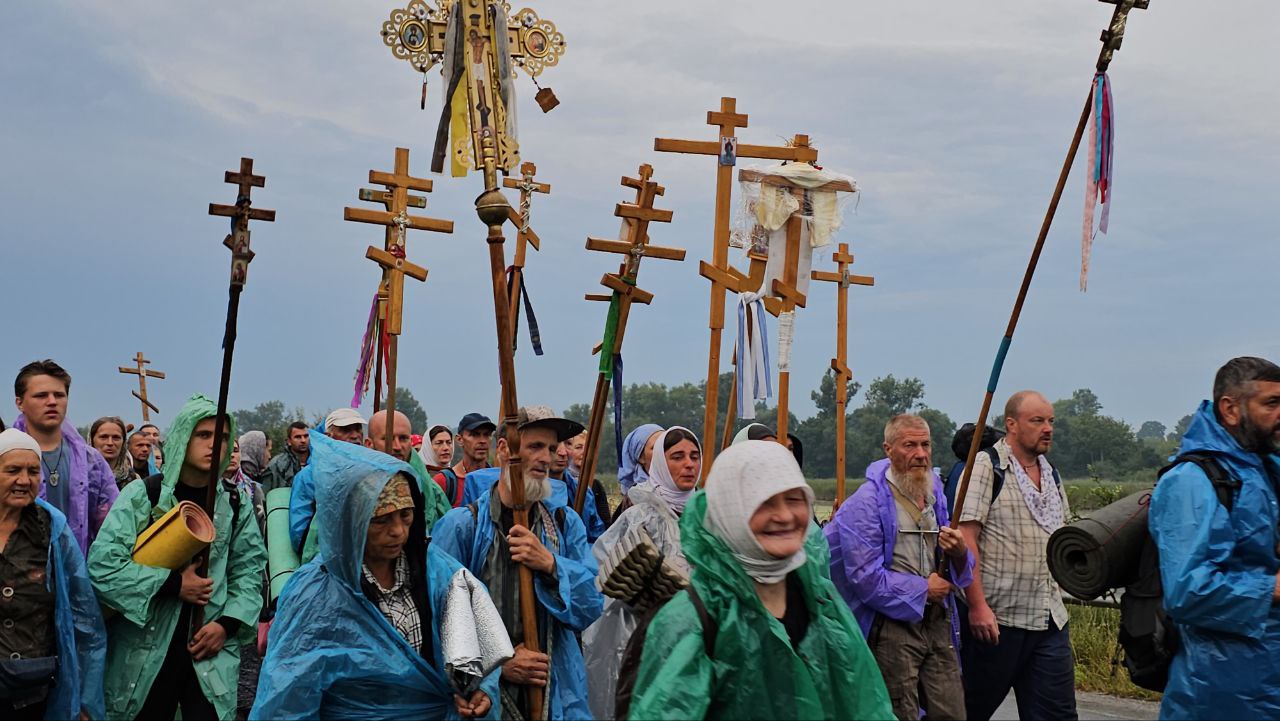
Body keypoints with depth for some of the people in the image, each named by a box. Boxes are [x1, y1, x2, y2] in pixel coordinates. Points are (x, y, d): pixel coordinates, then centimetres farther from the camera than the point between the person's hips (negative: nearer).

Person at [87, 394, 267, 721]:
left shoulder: (236, 504, 6)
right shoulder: (142, 495, -4)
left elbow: (249, 570, 7)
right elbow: (102, 563, -13)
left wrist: (227, 623, -7)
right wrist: (174, 584, -14)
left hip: (212, 653, 2)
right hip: (144, 655, -2)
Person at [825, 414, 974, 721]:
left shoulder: (936, 495, 12)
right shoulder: (866, 502, -11)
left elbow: (960, 570, 17)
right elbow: (865, 577, -17)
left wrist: (959, 553, -7)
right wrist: (922, 589, -9)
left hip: (938, 623, 6)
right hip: (892, 625, -6)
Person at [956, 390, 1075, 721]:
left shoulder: (1051, 474, 15)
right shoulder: (986, 467, -8)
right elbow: (965, 538, -15)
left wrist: (1057, 604, 19)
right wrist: (978, 605, -20)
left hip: (1050, 620, 7)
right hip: (996, 618, -6)